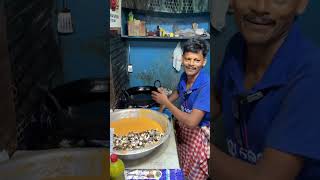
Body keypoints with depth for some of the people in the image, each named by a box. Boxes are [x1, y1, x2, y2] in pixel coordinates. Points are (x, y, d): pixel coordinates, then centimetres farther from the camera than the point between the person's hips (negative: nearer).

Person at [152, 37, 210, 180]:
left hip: (197, 134, -6)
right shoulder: (184, 76, -8)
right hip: (181, 130, 6)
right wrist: (162, 105, 6)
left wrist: (166, 103, -25)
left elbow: (192, 122, -34)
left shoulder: (206, 85, -30)